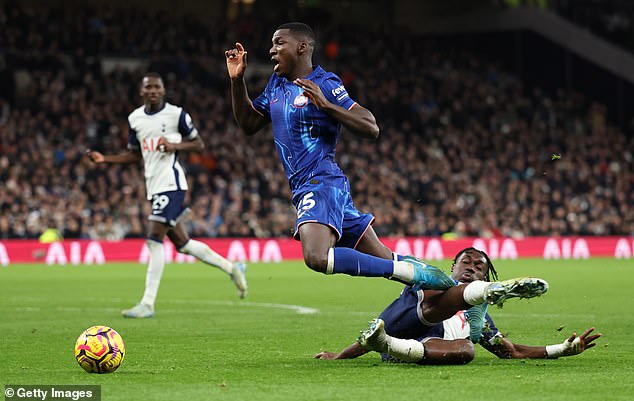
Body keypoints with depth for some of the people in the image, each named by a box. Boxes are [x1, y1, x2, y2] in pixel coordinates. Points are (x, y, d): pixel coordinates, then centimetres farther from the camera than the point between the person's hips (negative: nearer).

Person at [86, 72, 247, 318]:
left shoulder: (176, 114, -5)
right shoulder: (135, 118, 13)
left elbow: (199, 144, 2)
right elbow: (134, 154, 23)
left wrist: (175, 145, -16)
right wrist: (105, 159, 10)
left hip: (170, 183, -7)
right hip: (154, 186, 7)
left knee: (154, 240, -14)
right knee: (181, 243, 10)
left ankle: (147, 304, -14)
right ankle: (231, 268, 27)